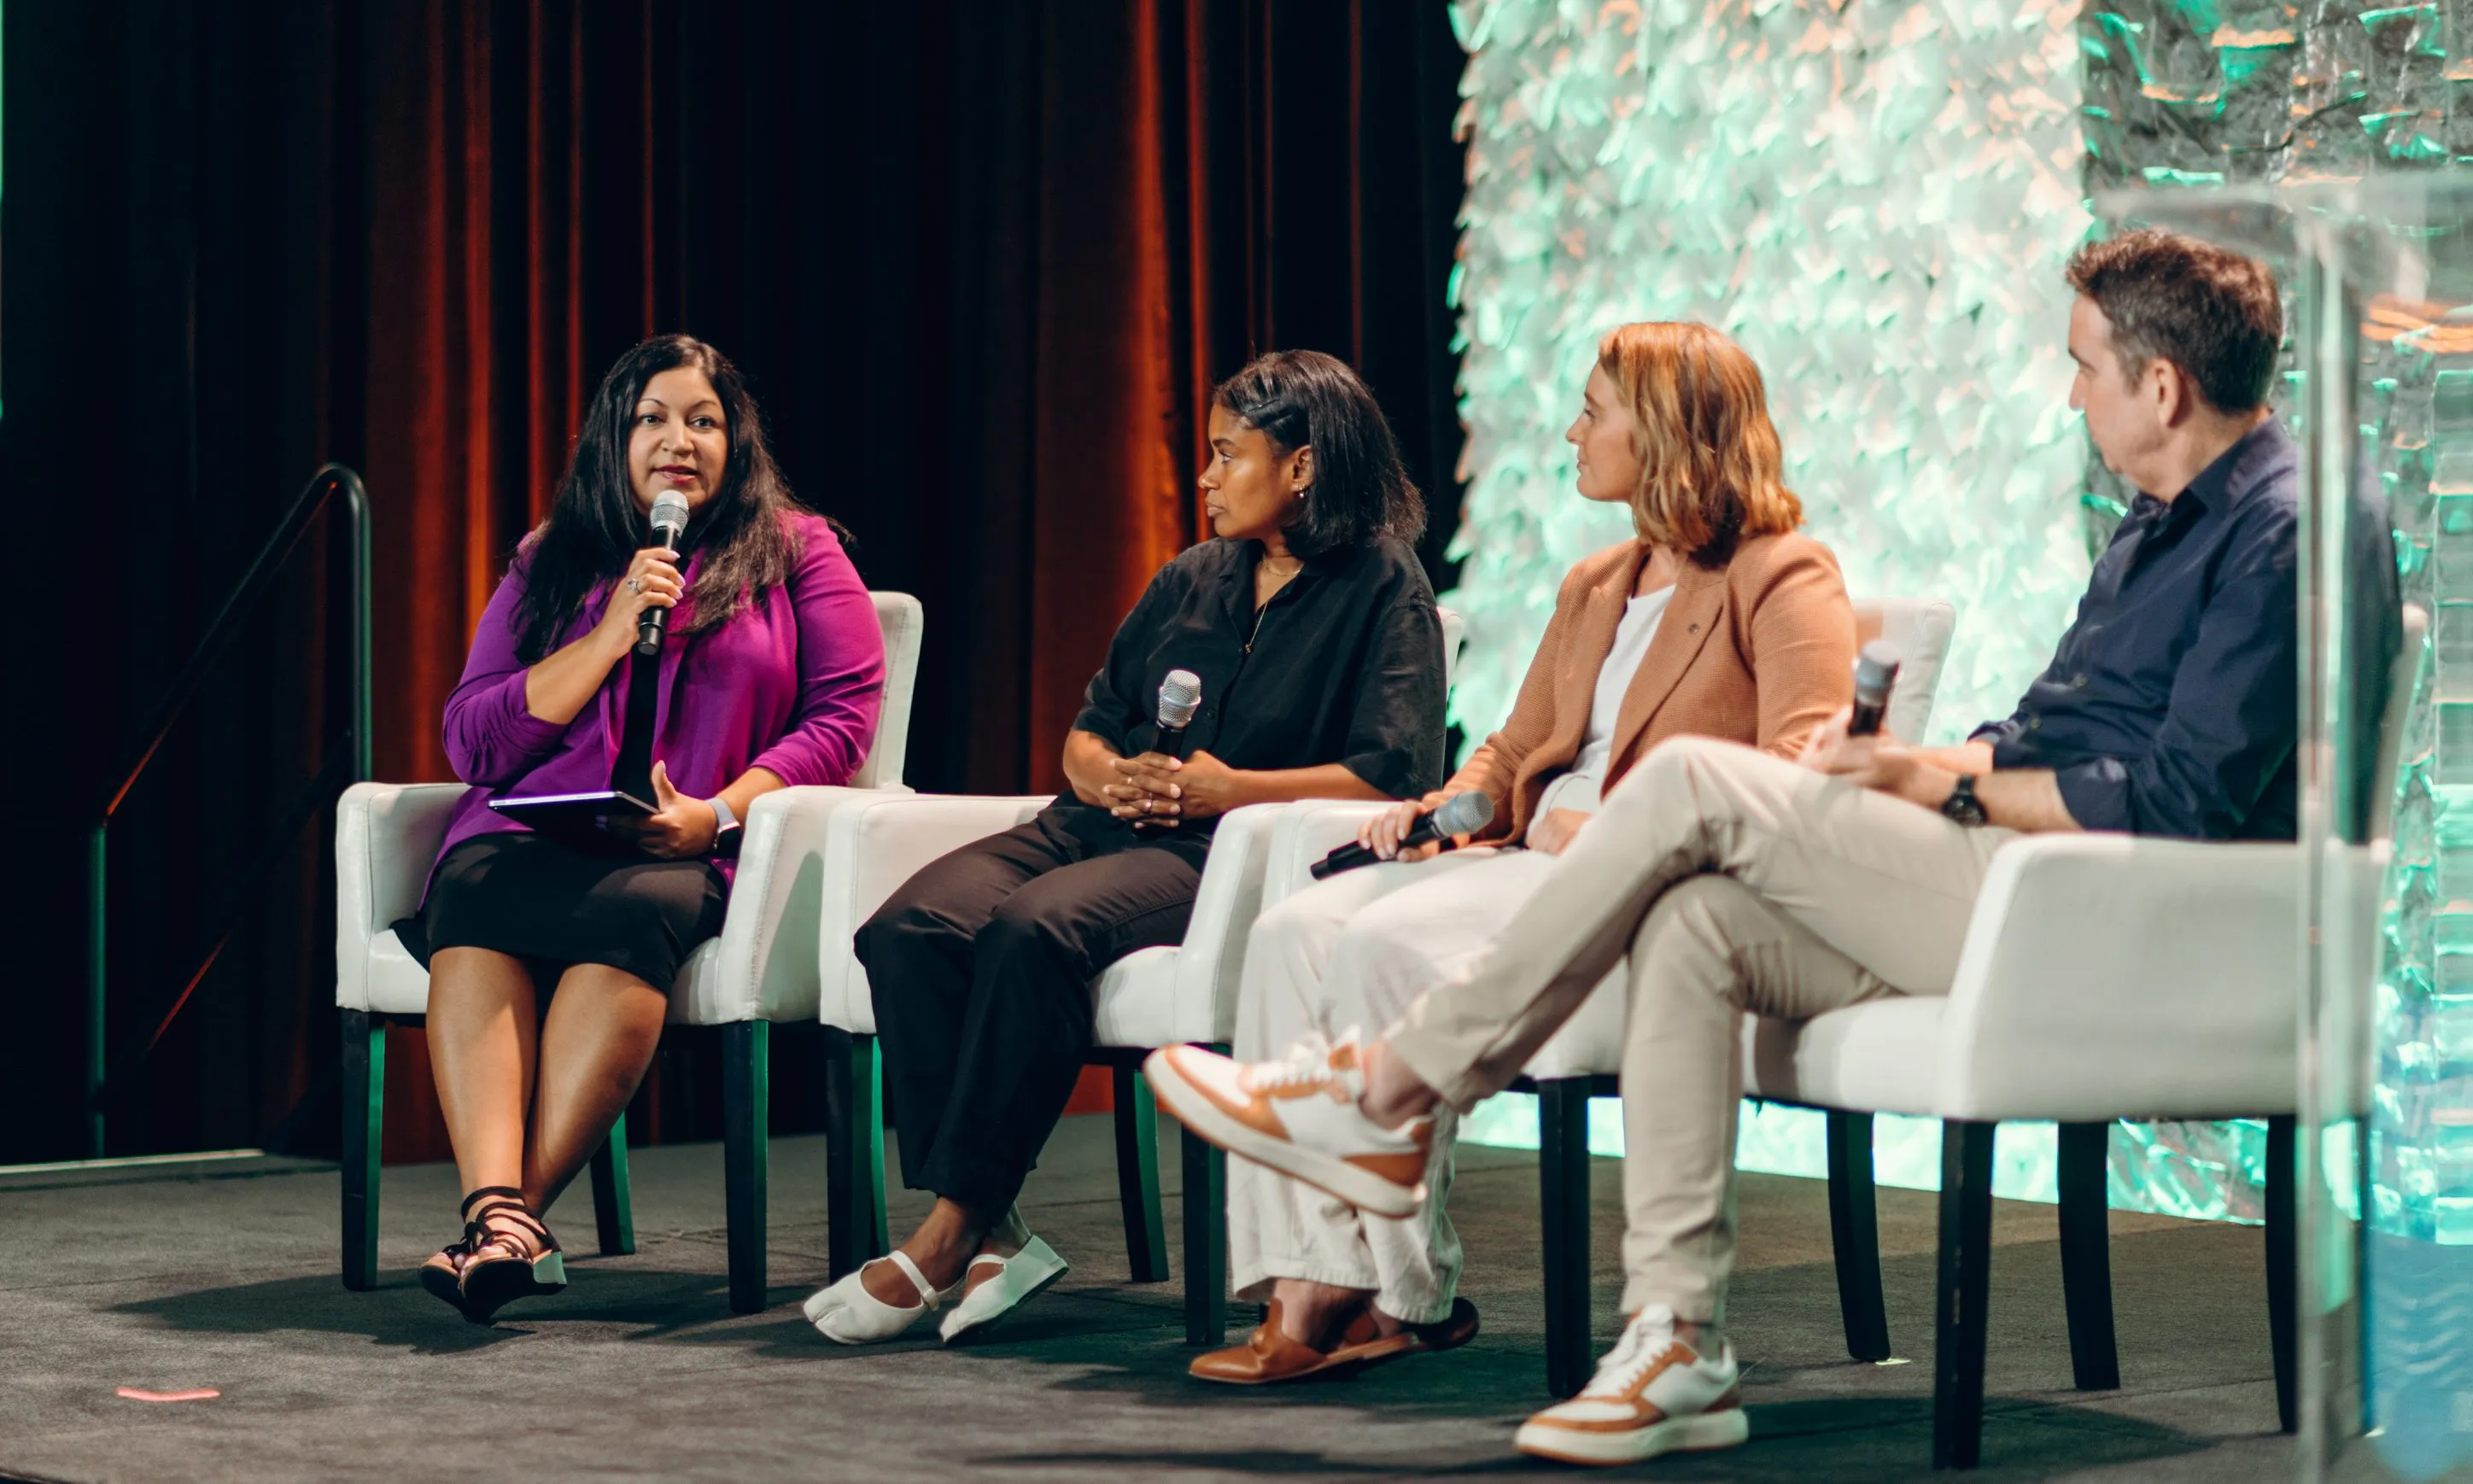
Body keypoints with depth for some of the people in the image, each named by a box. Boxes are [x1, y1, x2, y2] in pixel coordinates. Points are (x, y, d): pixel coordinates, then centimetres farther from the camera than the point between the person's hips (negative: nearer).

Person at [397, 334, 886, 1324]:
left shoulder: (795, 554, 16)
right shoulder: (547, 566, 21)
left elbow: (843, 715, 4)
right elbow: (472, 743, 11)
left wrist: (720, 813, -11)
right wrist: (610, 637, 0)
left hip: (697, 860, -2)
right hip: (531, 834, 2)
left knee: (633, 909, -38)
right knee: (471, 901, -33)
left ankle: (512, 1215, -42)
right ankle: (499, 1213, -49)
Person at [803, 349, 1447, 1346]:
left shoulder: (1383, 592, 4)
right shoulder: (1189, 582, 24)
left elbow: (1398, 771, -10)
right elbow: (1085, 731, 24)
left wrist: (1233, 788, -14)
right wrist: (1107, 775, 0)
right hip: (1106, 829, 7)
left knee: (1036, 926, -36)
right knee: (908, 926, -24)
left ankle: (952, 1236, -29)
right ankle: (989, 1239, -29)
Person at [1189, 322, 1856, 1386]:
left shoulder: (1785, 581, -1)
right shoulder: (1595, 588, 26)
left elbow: (1797, 781, -14)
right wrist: (1441, 808, 8)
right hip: (1533, 855, 8)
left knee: (1388, 946, -29)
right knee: (1296, 931, -17)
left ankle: (1404, 1297, -20)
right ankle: (1310, 1289, -27)